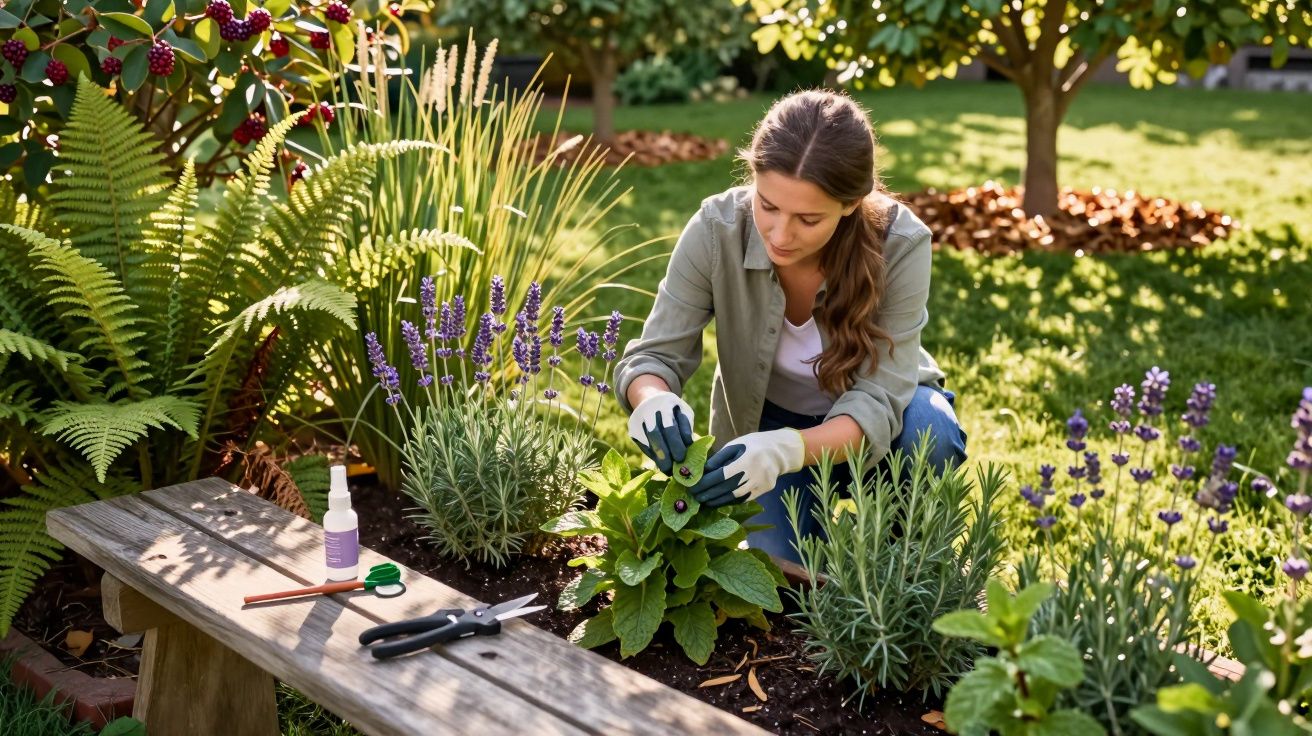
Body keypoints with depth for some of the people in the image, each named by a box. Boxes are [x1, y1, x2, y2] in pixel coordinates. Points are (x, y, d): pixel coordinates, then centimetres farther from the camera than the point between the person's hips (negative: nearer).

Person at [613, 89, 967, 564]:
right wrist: (653, 400, -47)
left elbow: (877, 400, -32)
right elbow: (653, 356, -22)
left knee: (929, 433, -34)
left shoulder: (900, 246, -30)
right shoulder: (716, 230, -27)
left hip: (869, 419, 0)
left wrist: (788, 449, -52)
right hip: (768, 422, 1)